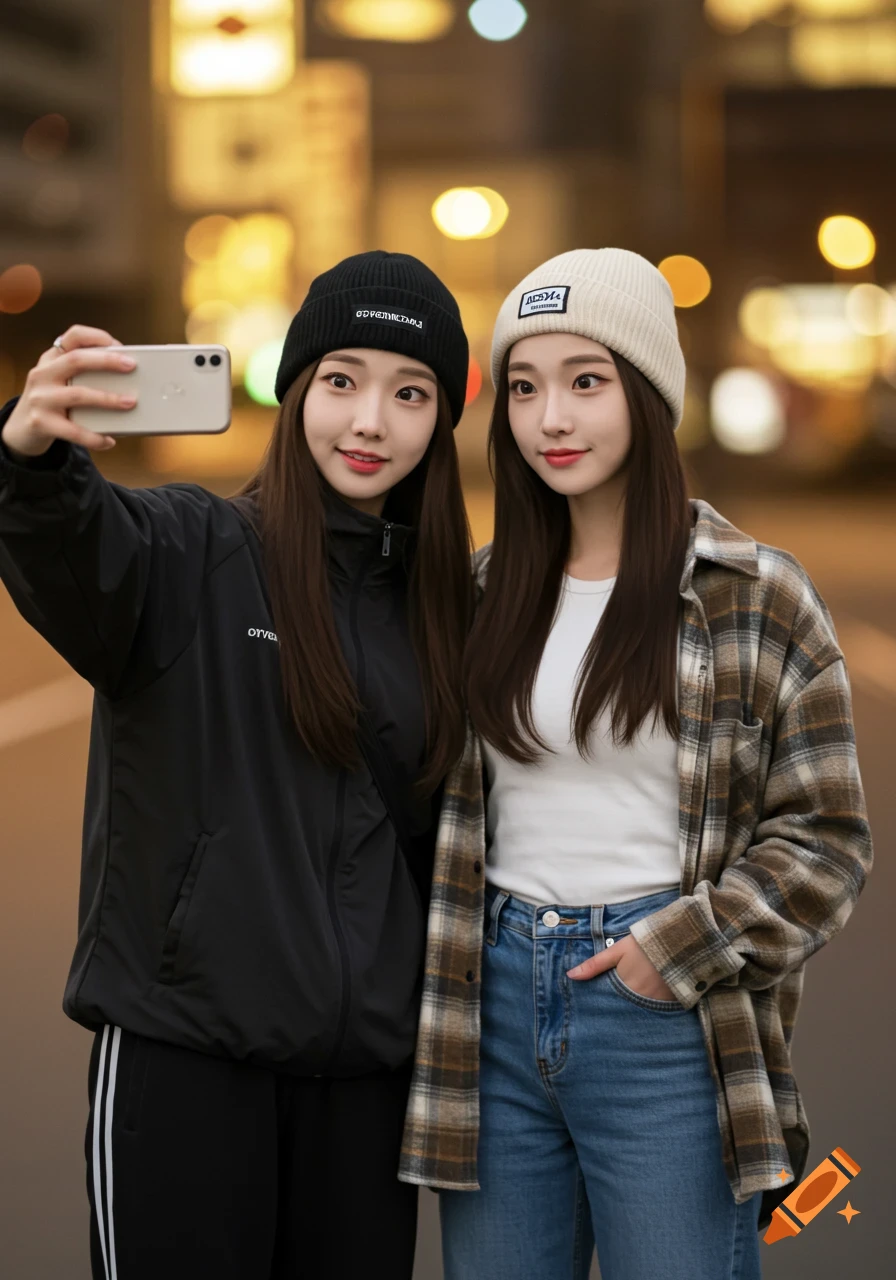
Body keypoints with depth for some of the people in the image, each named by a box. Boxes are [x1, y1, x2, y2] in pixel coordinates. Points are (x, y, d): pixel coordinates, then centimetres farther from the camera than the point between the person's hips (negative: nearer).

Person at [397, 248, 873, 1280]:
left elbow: (826, 840, -2)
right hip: (495, 1010, 4)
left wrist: (680, 947, -11)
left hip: (667, 1018, -4)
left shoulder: (756, 597, -3)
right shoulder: (485, 593, 8)